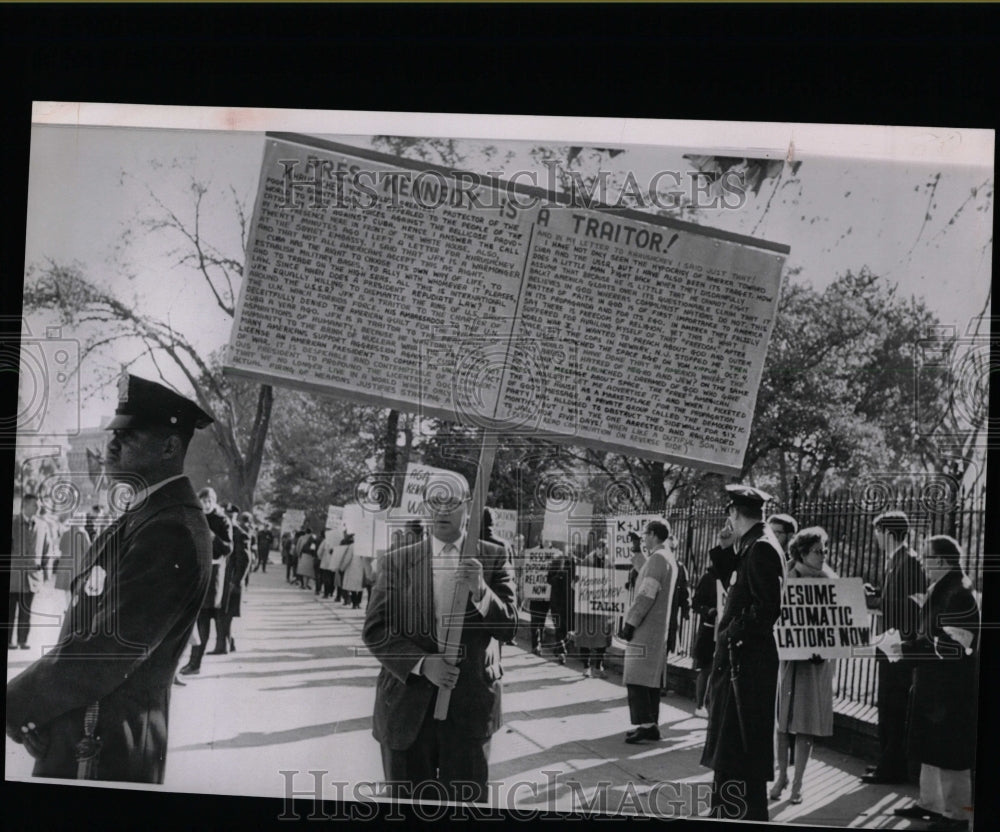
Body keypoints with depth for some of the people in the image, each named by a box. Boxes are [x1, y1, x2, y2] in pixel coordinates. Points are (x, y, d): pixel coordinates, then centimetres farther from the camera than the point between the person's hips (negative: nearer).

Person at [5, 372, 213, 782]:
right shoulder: (143, 517, 12)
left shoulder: (172, 534, -20)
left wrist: (14, 705, -13)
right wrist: (28, 702, 6)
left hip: (103, 753, -9)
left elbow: (109, 649, -23)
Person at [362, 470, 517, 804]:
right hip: (408, 707, 1)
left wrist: (480, 590, -22)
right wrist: (422, 664, -15)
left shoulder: (494, 559, 4)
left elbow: (508, 626, -3)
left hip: (469, 708, -1)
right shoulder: (398, 562, 4)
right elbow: (375, 631, 0)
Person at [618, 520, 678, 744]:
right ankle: (652, 724, 13)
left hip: (645, 629, -10)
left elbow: (647, 595, -20)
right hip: (659, 628, 10)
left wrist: (630, 622, -17)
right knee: (651, 679, 11)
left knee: (637, 679, -9)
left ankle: (644, 724, -12)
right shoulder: (669, 558, 16)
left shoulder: (657, 559, -15)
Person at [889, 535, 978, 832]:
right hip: (933, 685, 9)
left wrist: (907, 649, -20)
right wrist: (905, 645, 3)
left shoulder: (958, 594, -20)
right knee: (930, 746, 16)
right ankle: (929, 802, 27)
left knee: (949, 750, 0)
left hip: (950, 688, -9)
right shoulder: (940, 590, 9)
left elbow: (953, 646, -24)